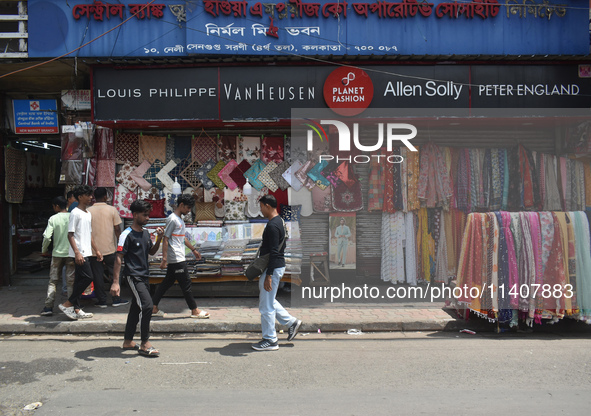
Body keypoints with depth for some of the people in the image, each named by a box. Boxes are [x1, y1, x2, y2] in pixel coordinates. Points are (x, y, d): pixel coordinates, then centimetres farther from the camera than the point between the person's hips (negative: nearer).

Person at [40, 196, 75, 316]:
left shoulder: (53, 219, -5)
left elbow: (47, 237, -10)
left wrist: (44, 250, 7)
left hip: (57, 253, 0)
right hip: (71, 253, 0)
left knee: (53, 281, 9)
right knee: (71, 281, 5)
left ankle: (48, 307, 6)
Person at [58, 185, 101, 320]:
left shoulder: (88, 214, 17)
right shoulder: (75, 213, -10)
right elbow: (70, 234, -15)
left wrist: (96, 250, 22)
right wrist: (77, 253, -22)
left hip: (86, 252, 9)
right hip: (79, 253, -9)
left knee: (79, 280, 9)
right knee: (87, 277, -13)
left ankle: (76, 310, 13)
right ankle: (67, 304, -2)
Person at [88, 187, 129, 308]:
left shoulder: (88, 211, -1)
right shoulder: (112, 210, -5)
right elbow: (117, 229, -5)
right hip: (110, 248, -1)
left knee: (98, 276, 7)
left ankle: (102, 300, 12)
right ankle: (116, 299, 13)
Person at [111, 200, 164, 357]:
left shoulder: (145, 232, 11)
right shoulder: (127, 235, -13)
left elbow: (151, 252, 20)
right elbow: (118, 258, -15)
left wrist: (159, 238, 2)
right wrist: (115, 282, -20)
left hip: (144, 276, 8)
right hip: (133, 276, -8)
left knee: (137, 308, 14)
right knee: (147, 305, -16)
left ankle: (128, 341, 26)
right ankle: (145, 344, -5)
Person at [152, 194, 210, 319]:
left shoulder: (180, 220, 15)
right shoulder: (172, 219, -14)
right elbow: (165, 239, -16)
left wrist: (193, 249, 32)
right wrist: (164, 259, -19)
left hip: (179, 258, 10)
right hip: (176, 259, -10)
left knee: (167, 282, 13)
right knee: (186, 284, -2)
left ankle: (153, 308, 19)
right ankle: (195, 311, 6)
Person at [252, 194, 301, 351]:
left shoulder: (272, 225, -20)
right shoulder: (280, 222, 12)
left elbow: (274, 253, -25)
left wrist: (268, 276, -24)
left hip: (273, 268, -10)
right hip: (278, 266, 10)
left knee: (266, 306, 0)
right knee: (268, 301, 22)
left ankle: (270, 340, 11)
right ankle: (291, 322, 25)